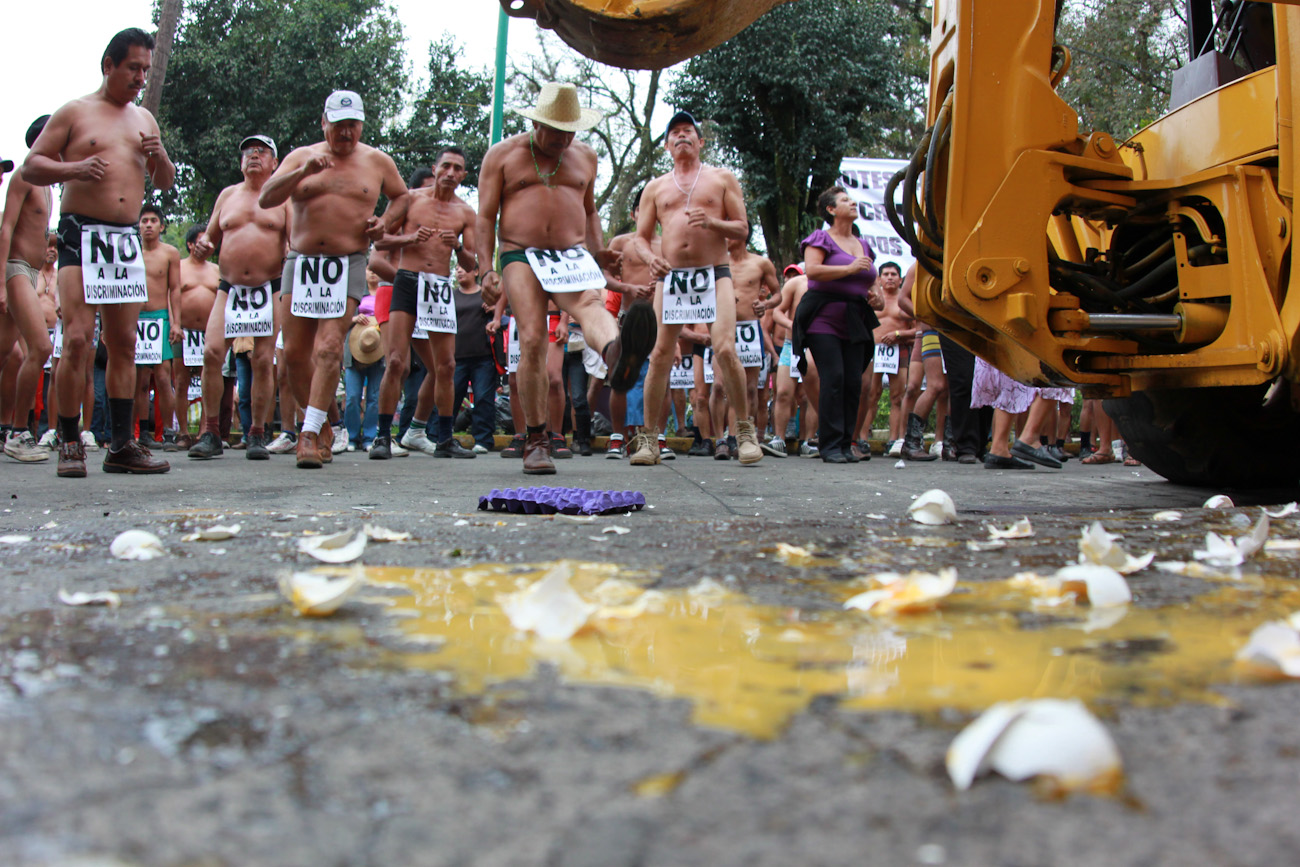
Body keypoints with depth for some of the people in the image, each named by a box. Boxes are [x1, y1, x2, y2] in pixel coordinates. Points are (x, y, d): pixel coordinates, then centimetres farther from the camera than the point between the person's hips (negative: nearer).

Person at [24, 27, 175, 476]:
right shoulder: (74, 113, 4)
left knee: (124, 343, 4)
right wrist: (73, 169, -17)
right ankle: (70, 444, -6)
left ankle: (122, 444, 8)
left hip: (127, 238, 5)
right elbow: (31, 166, 1)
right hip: (81, 234, -5)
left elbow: (166, 183, 23)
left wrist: (160, 157, 1)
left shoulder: (144, 119, 18)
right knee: (78, 339, -13)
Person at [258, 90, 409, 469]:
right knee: (294, 351, 2)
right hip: (301, 262, 2)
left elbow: (402, 196, 26)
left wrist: (386, 222, 5)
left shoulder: (377, 162, 10)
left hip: (348, 265, -2)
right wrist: (303, 172, -18)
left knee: (329, 346, -18)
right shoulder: (301, 157, 8)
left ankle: (311, 433, -16)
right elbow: (265, 199, -3)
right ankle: (323, 426, 21)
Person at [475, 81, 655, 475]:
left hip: (572, 256, 1)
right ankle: (535, 440, -7)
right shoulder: (502, 155, 9)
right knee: (532, 340, -18)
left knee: (590, 304, -32)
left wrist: (597, 252, 14)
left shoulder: (585, 157, 19)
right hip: (521, 256, -1)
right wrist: (487, 270, -4)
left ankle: (617, 354, -70)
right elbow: (485, 217, 7)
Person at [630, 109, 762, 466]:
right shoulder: (656, 187, 17)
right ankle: (648, 438, 3)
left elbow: (742, 230, 8)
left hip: (714, 274, -2)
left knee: (725, 349, -17)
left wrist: (712, 222, -12)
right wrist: (650, 258, -8)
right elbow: (641, 236, 15)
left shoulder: (722, 178, 12)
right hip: (671, 276, 2)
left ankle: (745, 431, -4)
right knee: (660, 353, -5)